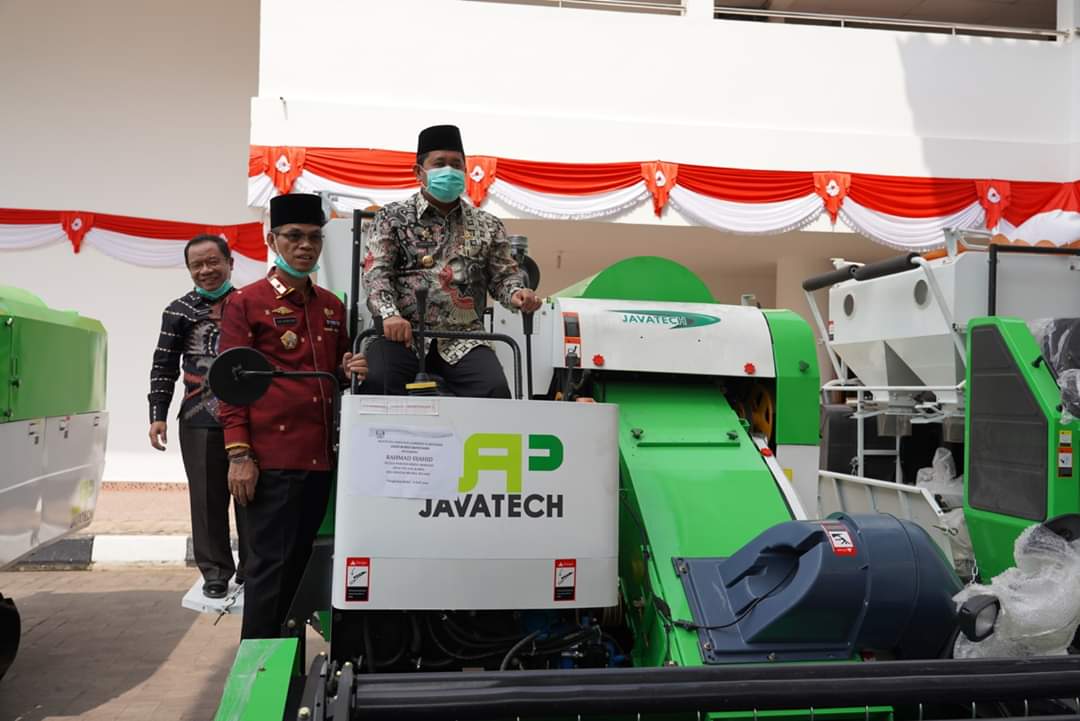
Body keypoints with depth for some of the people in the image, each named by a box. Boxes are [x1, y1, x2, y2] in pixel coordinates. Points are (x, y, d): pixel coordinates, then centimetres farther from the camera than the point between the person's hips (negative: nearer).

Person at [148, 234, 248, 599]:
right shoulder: (179, 311, 7)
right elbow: (164, 367, 8)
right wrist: (158, 414, 0)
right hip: (200, 420, 0)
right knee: (207, 497, 4)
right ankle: (215, 571, 16)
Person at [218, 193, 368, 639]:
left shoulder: (332, 306, 15)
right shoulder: (246, 302, -1)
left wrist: (350, 370, 1)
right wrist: (239, 455, -13)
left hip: (321, 458, 6)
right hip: (270, 460, -6)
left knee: (300, 562, 13)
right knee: (269, 565, -3)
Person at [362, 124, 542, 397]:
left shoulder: (488, 226, 16)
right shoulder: (394, 217, 10)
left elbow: (503, 275, 17)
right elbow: (377, 271, 0)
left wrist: (517, 293, -8)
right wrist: (389, 313, -19)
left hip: (463, 339, 2)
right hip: (403, 333, -1)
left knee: (495, 390, -24)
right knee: (375, 381, -30)